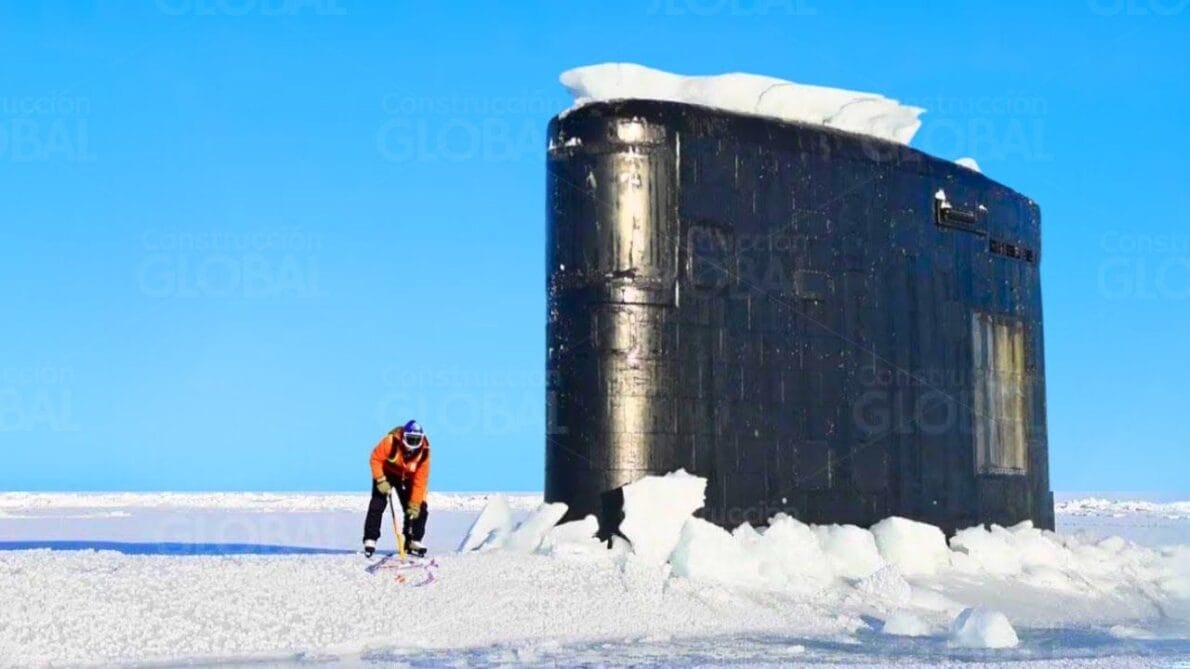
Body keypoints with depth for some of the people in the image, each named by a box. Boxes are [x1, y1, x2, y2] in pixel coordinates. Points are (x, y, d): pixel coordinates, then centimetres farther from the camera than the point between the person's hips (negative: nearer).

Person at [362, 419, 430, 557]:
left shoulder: (424, 451, -26)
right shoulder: (391, 441, -33)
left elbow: (420, 479, -21)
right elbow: (375, 458, -20)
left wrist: (415, 503, -22)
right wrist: (380, 480, -26)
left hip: (407, 478, 2)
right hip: (387, 473, -2)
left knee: (419, 509, -7)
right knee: (378, 504, -14)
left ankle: (414, 541, 6)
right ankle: (370, 540, -7)